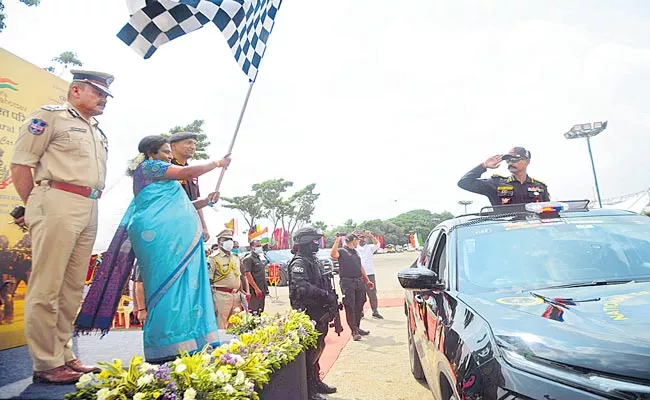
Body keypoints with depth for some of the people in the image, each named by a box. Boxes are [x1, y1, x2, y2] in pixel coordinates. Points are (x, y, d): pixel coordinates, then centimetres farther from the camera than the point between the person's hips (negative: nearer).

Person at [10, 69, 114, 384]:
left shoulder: (98, 133, 24)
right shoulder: (50, 116, 2)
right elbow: (20, 164, -3)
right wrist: (34, 208, -3)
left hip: (90, 210, 8)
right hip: (57, 204, -7)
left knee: (72, 288, 10)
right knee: (46, 288, -4)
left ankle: (63, 356, 19)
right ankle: (46, 364, 4)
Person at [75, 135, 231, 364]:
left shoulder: (158, 177, 31)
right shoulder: (148, 166, 4)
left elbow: (175, 208, 28)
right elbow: (188, 172, -3)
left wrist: (204, 201, 17)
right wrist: (217, 163, 9)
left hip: (172, 238, 9)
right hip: (161, 235, -9)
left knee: (178, 285, 4)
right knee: (169, 285, -13)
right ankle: (166, 348, -12)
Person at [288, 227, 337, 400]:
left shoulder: (314, 261, 16)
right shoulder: (299, 263, -16)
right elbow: (302, 288, -30)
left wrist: (331, 298, 9)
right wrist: (327, 296, -25)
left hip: (320, 313, 10)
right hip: (309, 315, -10)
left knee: (317, 348, 19)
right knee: (310, 351, -2)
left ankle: (316, 381, 34)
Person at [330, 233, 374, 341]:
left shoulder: (356, 252, 22)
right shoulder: (342, 251, -2)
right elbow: (333, 255, -25)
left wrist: (367, 280, 24)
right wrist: (337, 241, -29)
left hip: (359, 281, 7)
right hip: (347, 282, -7)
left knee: (359, 307, 11)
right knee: (350, 308, -4)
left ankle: (357, 328, 24)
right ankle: (354, 331, 1)